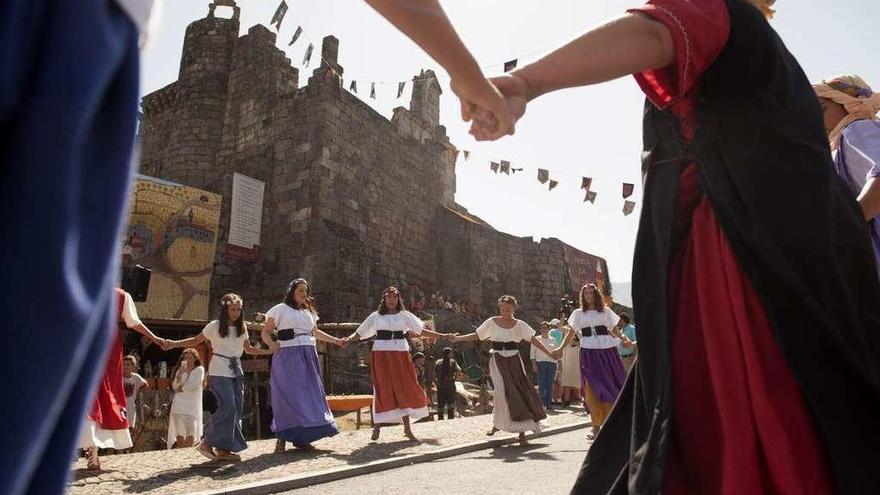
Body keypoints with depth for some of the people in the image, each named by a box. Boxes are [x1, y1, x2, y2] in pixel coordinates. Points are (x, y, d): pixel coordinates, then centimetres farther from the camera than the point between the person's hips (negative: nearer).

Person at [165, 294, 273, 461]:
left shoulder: (242, 327, 9)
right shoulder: (214, 326, -4)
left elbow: (248, 349, 18)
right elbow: (196, 341, 5)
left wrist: (269, 351, 9)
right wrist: (175, 343, -7)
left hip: (236, 371, 6)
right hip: (220, 371, -6)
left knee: (237, 410, 2)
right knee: (228, 407, -16)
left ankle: (223, 449, 9)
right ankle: (206, 443, -2)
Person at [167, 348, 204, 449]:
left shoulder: (199, 369, 7)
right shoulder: (181, 370, 18)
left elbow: (194, 385, -4)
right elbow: (174, 386, 5)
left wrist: (181, 389, 4)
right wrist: (181, 373, -7)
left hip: (193, 406, -3)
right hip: (179, 406, 3)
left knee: (191, 436, -11)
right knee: (180, 437, -4)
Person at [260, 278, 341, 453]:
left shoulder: (309, 311, 19)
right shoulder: (280, 309, 2)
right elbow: (265, 332, 0)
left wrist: (335, 340, 22)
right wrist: (271, 344, -19)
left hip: (308, 357, 6)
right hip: (288, 356, -5)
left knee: (308, 394, 3)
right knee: (288, 395, -8)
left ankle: (301, 437, 11)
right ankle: (282, 437, 2)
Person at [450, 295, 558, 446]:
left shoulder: (519, 325, 1)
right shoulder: (492, 322, 1)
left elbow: (533, 340, -2)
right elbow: (476, 336, 5)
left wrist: (549, 352, -11)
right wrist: (457, 338, -3)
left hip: (513, 361, 1)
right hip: (497, 361, -1)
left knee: (519, 391, -5)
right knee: (501, 391, -11)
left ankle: (522, 433, 1)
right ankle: (496, 424, 13)